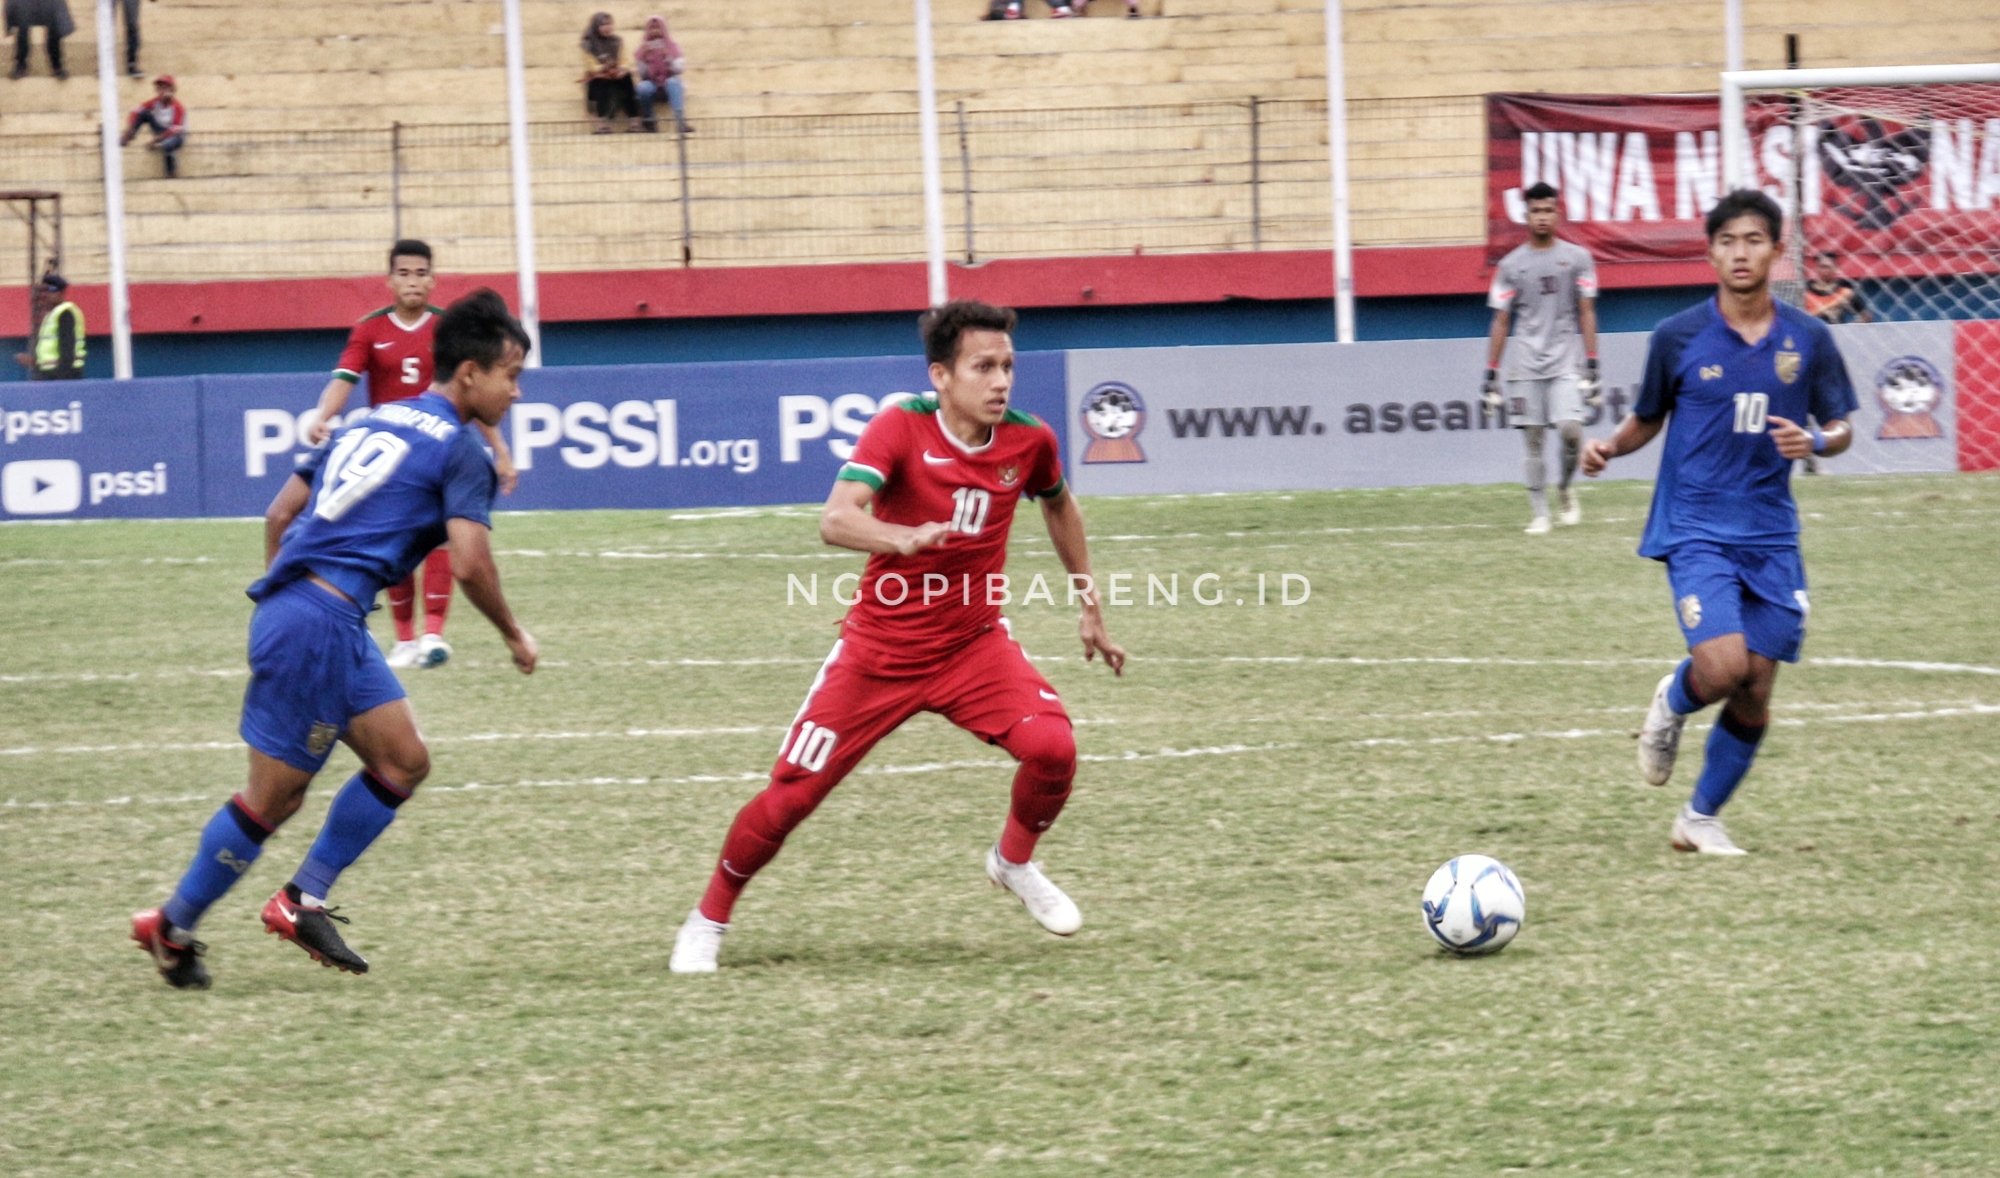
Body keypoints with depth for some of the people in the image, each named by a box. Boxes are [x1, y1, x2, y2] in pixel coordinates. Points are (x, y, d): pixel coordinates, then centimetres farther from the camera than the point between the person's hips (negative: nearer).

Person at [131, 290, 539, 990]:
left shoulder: (374, 424, 18)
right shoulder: (460, 451, -7)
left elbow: (283, 511, 22)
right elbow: (470, 564, -15)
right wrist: (514, 636, 1)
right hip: (320, 626, -9)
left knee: (404, 761, 11)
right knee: (274, 798, 1)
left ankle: (303, 902, 13)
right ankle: (172, 928, 12)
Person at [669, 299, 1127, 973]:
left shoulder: (1028, 442, -7)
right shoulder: (901, 429, -19)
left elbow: (1059, 506, 18)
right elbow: (835, 520, -34)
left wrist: (1089, 607, 21)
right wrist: (903, 538, -53)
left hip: (973, 645, 3)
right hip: (878, 649, -3)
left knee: (1052, 746, -23)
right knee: (790, 794, -4)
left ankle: (1014, 863, 8)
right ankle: (710, 918, 22)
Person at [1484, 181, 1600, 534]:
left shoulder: (1577, 257, 5)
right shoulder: (1511, 264, 6)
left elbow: (1586, 313, 5)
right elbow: (1500, 322, 8)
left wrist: (1592, 366, -2)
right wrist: (1491, 375, 4)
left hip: (1564, 362, -1)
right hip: (1526, 367, 1)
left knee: (1570, 429, -17)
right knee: (1532, 439, -1)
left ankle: (1567, 489, 10)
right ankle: (1540, 514, 6)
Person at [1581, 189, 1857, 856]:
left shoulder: (1808, 340, 2)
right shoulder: (1678, 337, -2)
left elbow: (1840, 429, 9)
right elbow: (1648, 420, 10)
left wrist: (1816, 441, -14)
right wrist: (1609, 447, -10)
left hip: (1771, 537, 3)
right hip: (1696, 530, -3)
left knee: (1754, 695, 3)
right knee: (1724, 667, -22)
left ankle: (1701, 819, 22)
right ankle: (1673, 704, 14)